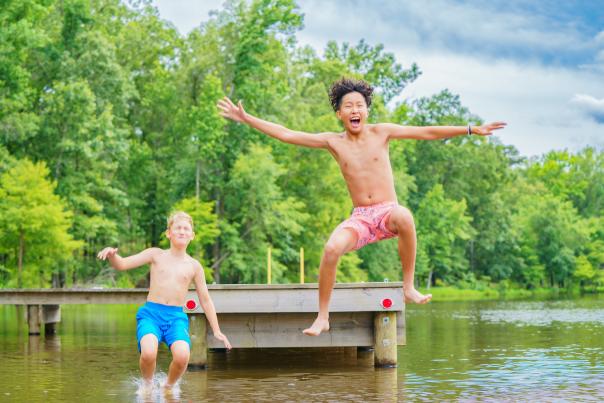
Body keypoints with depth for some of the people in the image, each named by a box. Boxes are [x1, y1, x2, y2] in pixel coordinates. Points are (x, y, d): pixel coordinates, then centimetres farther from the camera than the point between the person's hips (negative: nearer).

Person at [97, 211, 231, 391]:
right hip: (151, 314, -1)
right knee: (148, 354, -31)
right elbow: (121, 264, 3)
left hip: (177, 317, 1)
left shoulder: (194, 266, 11)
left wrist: (216, 330, 16)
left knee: (182, 357, -29)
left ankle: (168, 387, 6)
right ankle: (147, 384, 5)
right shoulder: (156, 255, 8)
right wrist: (111, 254, -21)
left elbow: (205, 300, 18)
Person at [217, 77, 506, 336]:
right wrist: (245, 119, 5)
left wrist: (471, 130, 0)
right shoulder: (333, 142, 5)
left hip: (387, 213, -1)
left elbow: (427, 132, 4)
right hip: (360, 218, 1)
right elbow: (285, 135, 7)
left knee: (404, 216, -38)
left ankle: (409, 287, -24)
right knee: (332, 248, -29)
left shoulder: (381, 133, 3)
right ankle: (322, 317, -13)